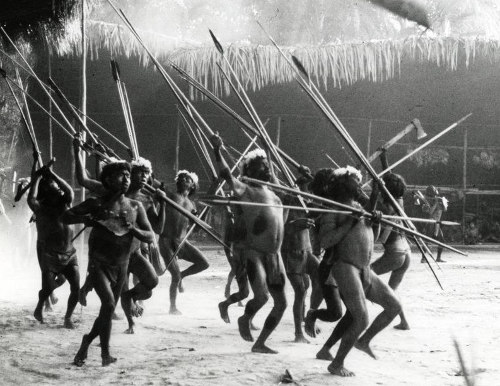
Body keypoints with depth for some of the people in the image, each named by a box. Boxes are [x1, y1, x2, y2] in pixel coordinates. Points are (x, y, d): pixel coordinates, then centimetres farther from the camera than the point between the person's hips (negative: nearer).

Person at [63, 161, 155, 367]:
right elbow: (65, 217, -2)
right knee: (108, 303, -23)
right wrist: (87, 218, -19)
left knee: (108, 310, 11)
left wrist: (132, 229, -18)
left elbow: (150, 237, 1)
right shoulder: (96, 204, -6)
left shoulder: (135, 207, 2)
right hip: (98, 263, -4)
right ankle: (105, 354, -12)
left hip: (121, 266, 4)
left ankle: (87, 342, 37)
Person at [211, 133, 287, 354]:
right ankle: (245, 320, 12)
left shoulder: (273, 195, 19)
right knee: (262, 296, -22)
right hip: (253, 251, -7)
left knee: (281, 303, 8)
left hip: (274, 254, 7)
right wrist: (217, 151, -34)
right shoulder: (246, 190, -3)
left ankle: (260, 343, 22)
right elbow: (226, 175, -20)